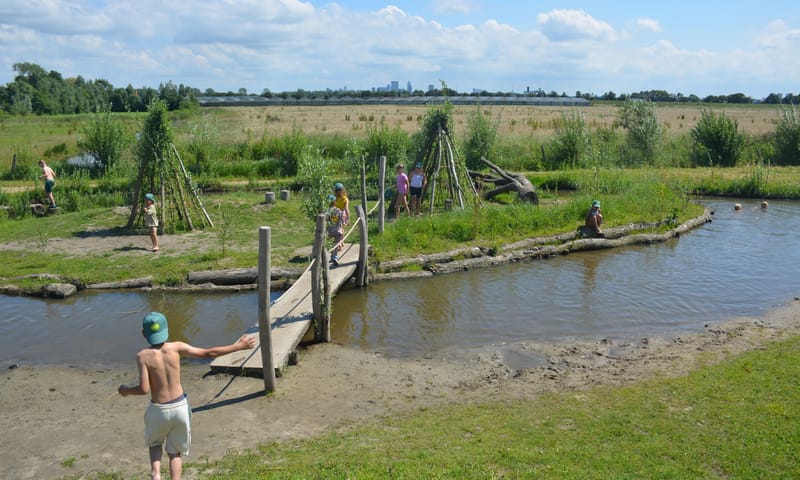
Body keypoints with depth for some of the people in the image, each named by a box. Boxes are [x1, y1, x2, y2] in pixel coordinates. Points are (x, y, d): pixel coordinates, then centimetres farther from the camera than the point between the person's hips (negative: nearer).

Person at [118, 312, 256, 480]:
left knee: (155, 442, 29)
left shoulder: (143, 356, -14)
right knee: (176, 451, 19)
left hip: (159, 409, -1)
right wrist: (237, 346, 1)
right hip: (180, 406, 1)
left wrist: (126, 390, 3)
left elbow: (144, 389, -19)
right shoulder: (176, 348, -9)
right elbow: (208, 353, -8)